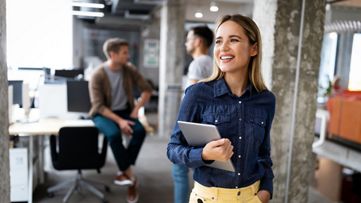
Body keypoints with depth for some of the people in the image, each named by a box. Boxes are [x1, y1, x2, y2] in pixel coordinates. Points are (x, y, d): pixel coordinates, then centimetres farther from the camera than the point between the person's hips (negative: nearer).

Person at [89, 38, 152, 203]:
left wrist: (136, 110, -9)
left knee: (140, 131, -26)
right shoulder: (98, 75, -16)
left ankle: (124, 172, -11)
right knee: (114, 134, -34)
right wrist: (119, 120, -27)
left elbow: (147, 89, 3)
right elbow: (98, 105, -18)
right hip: (103, 113, -3)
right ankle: (131, 177, -18)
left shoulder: (129, 70, -4)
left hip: (124, 111, 4)